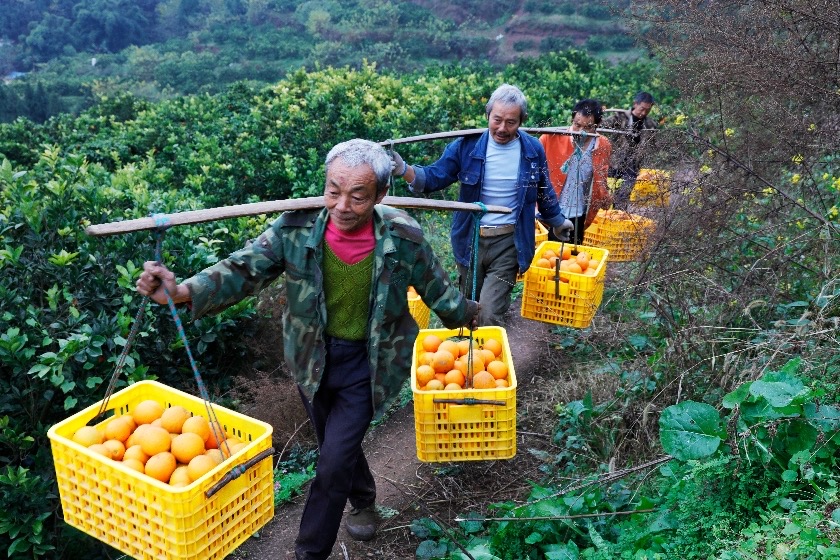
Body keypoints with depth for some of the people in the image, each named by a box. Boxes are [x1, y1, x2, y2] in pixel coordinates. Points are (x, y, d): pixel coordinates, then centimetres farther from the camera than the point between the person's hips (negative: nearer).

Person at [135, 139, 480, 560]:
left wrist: (465, 313, 14)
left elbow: (435, 287, -3)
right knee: (337, 448, 24)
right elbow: (244, 269, -23)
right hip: (312, 359, 3)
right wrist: (184, 292, -40)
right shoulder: (297, 227, -20)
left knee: (333, 464, -3)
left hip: (366, 365, -2)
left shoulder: (403, 237, -21)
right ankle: (363, 502, 55)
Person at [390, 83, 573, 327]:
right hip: (470, 240, 2)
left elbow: (543, 191, 14)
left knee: (489, 313, -14)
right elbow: (434, 177, -6)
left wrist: (558, 222, 28)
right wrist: (402, 169, -25)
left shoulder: (533, 149, -2)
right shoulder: (467, 145, -6)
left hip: (508, 242, -2)